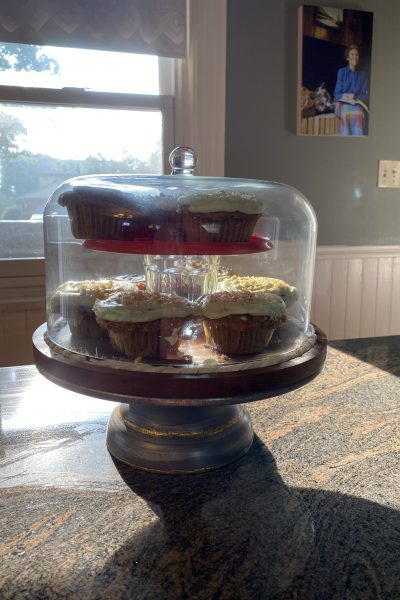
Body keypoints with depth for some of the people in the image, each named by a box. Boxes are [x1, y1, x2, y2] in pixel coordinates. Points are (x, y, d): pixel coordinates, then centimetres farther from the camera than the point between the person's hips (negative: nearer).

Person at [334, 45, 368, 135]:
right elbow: (337, 93, 2)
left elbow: (365, 95, 7)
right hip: (344, 108, -2)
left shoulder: (362, 75, 12)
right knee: (345, 134, -12)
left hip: (357, 109, 2)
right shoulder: (341, 72, 6)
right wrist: (346, 97, -12)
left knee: (358, 134, -15)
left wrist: (355, 98, -11)